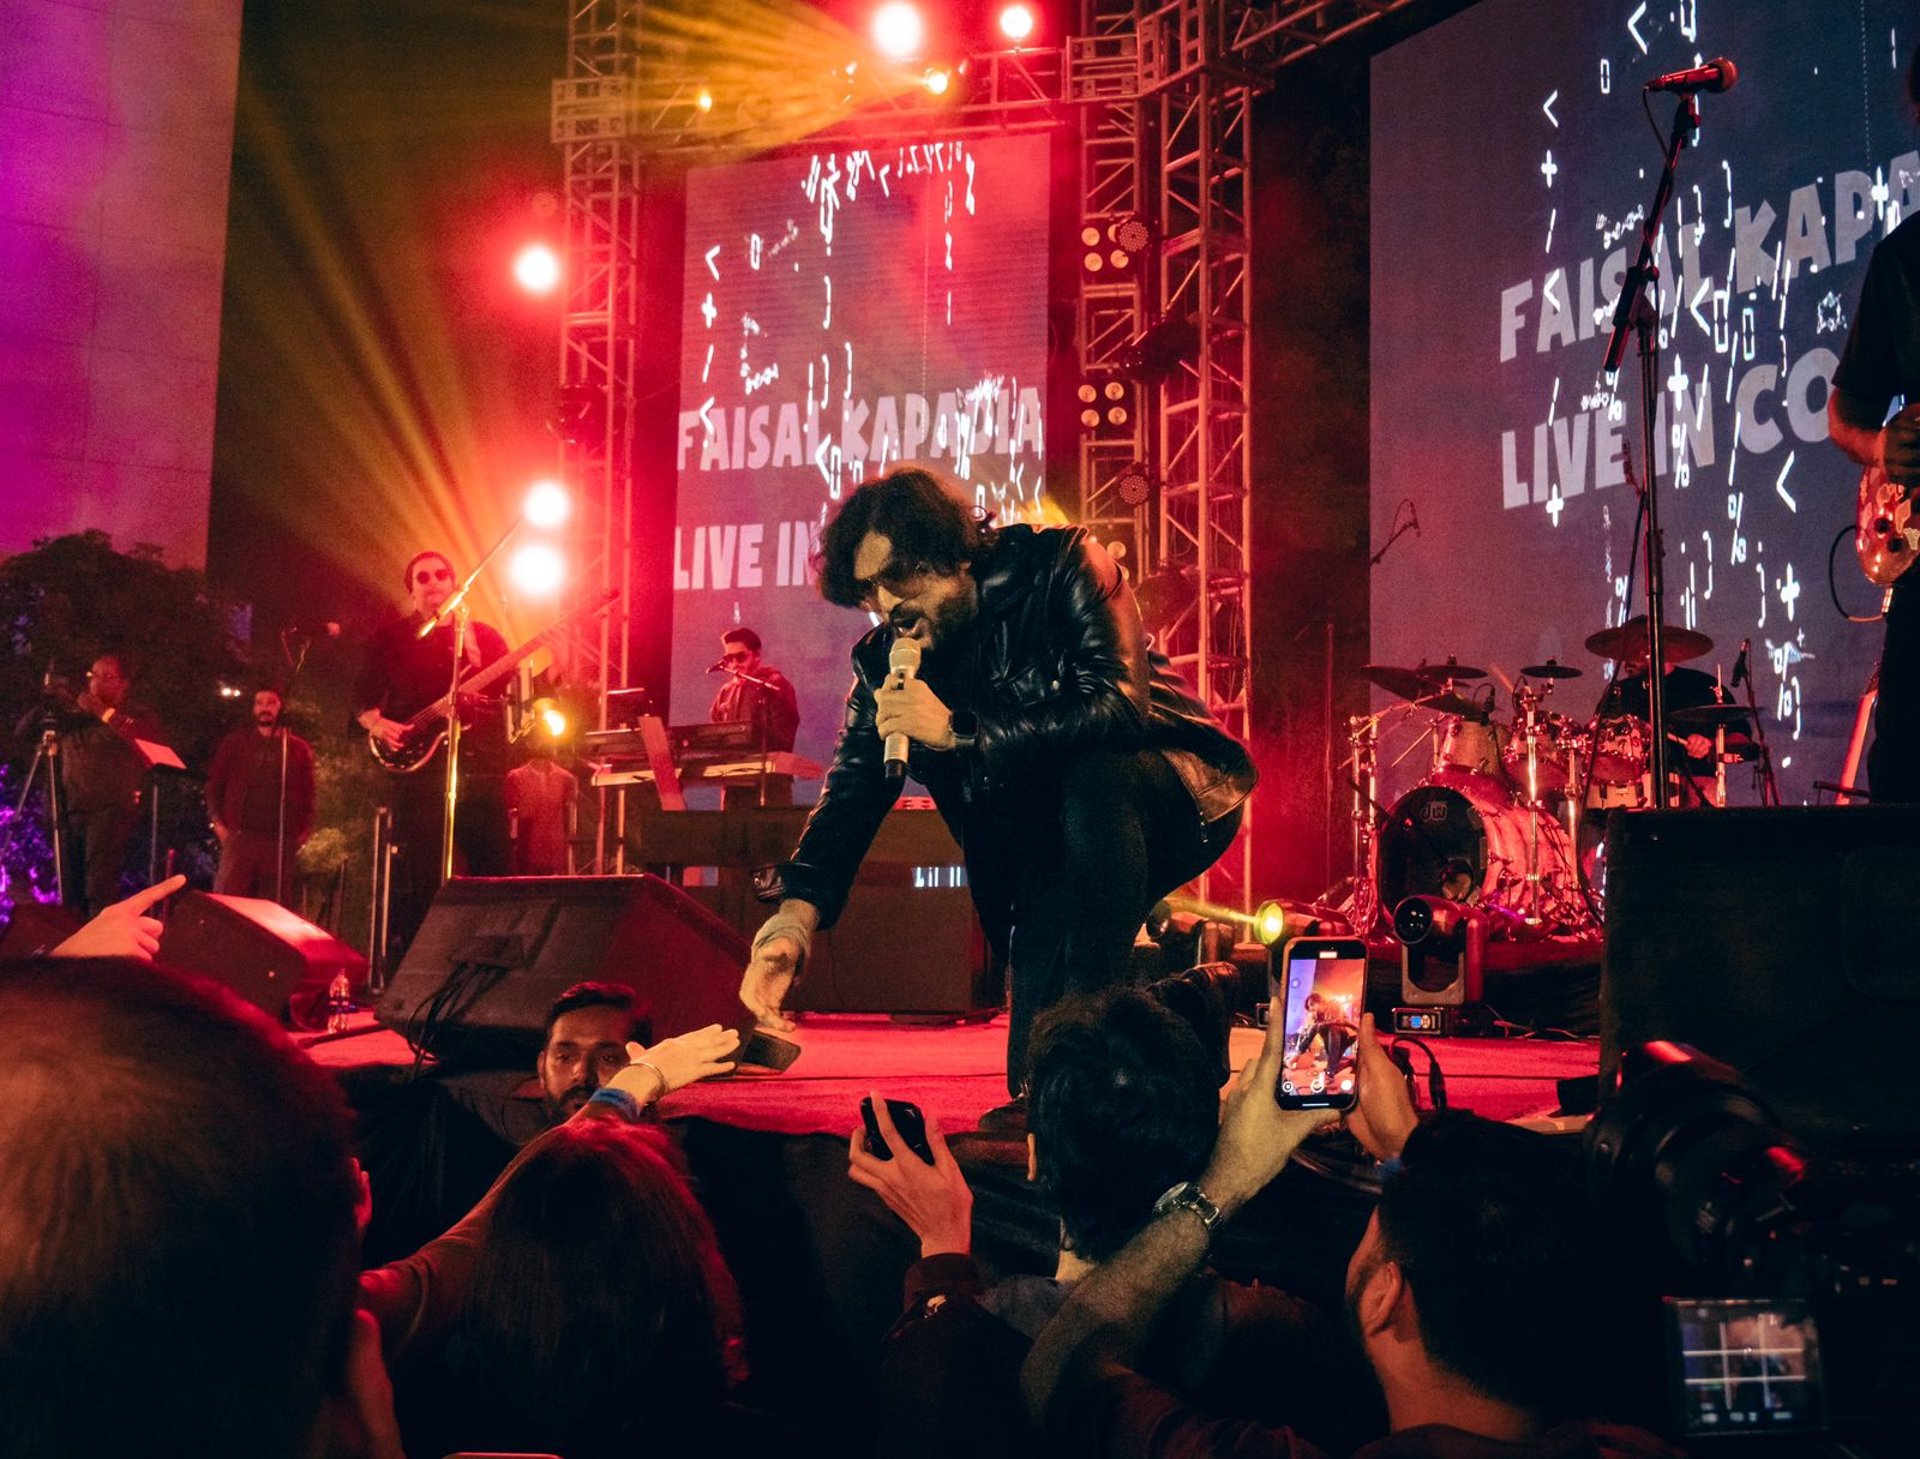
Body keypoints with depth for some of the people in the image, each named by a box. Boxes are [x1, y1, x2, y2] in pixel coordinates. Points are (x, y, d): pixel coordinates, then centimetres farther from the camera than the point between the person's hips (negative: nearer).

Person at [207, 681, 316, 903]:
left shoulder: (298, 748, 12)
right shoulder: (235, 743, 13)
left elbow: (307, 793, 12)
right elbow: (215, 783, 13)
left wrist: (305, 829, 0)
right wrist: (218, 822, 1)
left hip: (280, 840, 1)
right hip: (240, 835, 0)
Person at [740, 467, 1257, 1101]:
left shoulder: (1059, 567, -14)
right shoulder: (885, 661, -1)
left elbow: (1119, 707, -27)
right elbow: (850, 797, -7)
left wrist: (959, 730, -28)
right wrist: (792, 920, -24)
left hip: (1172, 801, -4)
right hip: (1055, 855, 4)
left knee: (1093, 779, -39)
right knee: (1032, 1077, -14)